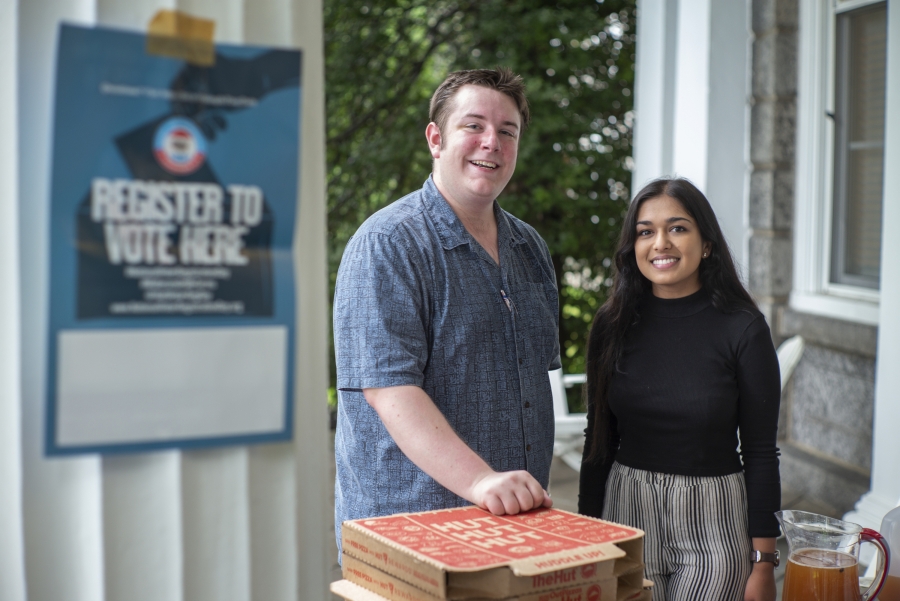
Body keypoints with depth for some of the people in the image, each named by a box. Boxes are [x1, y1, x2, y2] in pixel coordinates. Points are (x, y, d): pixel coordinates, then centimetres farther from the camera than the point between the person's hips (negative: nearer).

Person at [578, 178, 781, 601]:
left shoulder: (742, 328, -9)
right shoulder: (613, 325, -1)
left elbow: (761, 453, -6)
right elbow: (599, 439, 6)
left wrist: (763, 564, -6)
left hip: (713, 524, -2)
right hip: (626, 512, 2)